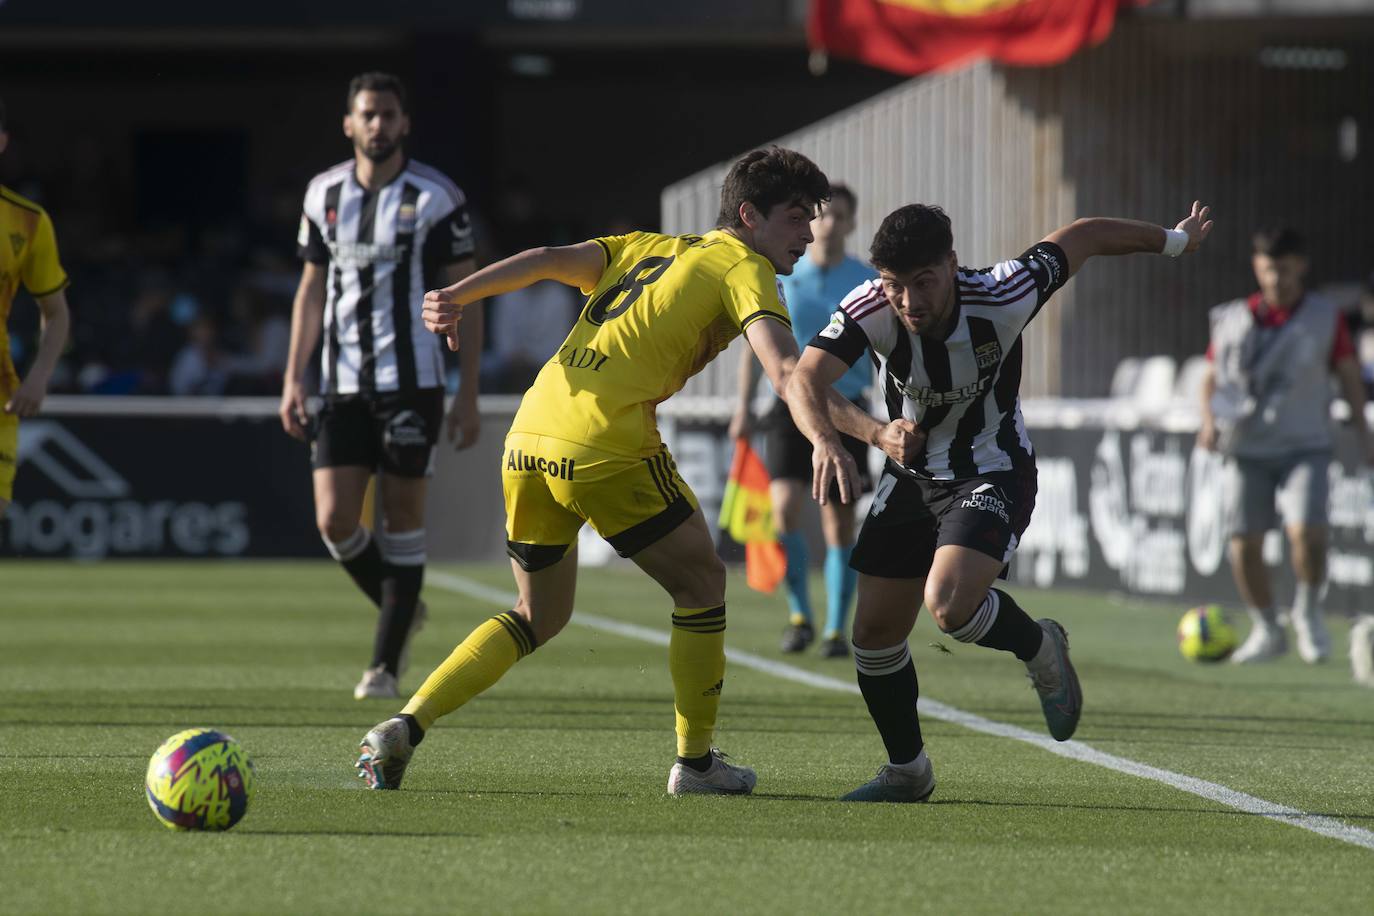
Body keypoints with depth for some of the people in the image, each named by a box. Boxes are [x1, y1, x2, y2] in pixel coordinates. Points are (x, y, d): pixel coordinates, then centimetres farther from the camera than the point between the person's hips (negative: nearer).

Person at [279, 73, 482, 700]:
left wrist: (469, 393, -7)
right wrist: (293, 378, 8)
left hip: (412, 383, -4)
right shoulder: (324, 195, 8)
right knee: (334, 520, -5)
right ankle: (401, 611, 22)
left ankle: (385, 666, 7)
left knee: (401, 518, -1)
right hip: (343, 387, 4)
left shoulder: (436, 199, -4)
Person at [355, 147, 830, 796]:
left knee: (540, 616, 20)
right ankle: (694, 762, 18)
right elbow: (782, 365, -14)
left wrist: (456, 296, 0)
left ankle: (404, 727, 6)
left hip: (529, 438, 7)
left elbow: (552, 261, 11)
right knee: (701, 585, 13)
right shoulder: (744, 271, 4)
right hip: (608, 448, -7)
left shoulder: (645, 249, 25)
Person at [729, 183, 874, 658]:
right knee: (785, 507, -16)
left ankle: (836, 630, 10)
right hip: (791, 405, 0)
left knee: (840, 524, 1)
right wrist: (744, 407, 1)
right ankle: (799, 615, -1)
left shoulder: (868, 284, 0)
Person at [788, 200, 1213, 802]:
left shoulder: (1002, 298, -28)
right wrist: (828, 440, -57)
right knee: (874, 633, 4)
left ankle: (1040, 649, 5)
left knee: (949, 605, -27)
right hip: (912, 476, 4)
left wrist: (1175, 241, 6)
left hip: (993, 476, -4)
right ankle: (907, 771, 27)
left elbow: (1084, 238, -11)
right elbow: (804, 381, -34)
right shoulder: (869, 311, -23)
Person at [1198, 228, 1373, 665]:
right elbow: (1210, 377, 14)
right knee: (1244, 547, -2)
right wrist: (1209, 420, -4)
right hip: (1246, 450, 2)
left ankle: (1308, 612, 7)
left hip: (1304, 447, -2)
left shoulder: (1325, 317, 2)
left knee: (1307, 533, -21)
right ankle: (1266, 632, 18)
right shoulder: (1231, 320, 6)